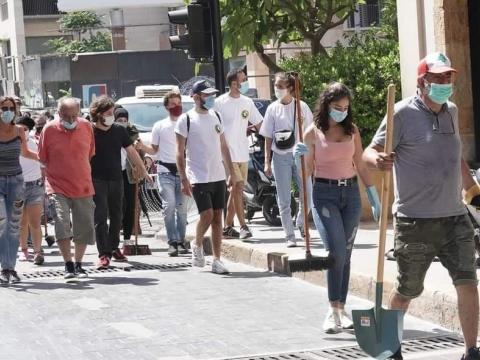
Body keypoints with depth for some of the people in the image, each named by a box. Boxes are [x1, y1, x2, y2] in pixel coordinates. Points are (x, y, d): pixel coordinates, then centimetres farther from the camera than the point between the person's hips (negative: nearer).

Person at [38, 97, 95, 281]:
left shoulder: (87, 127, 1)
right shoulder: (49, 129, -6)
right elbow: (42, 159, 3)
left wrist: (81, 174, 13)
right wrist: (57, 174, -1)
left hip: (83, 187, 3)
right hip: (58, 187, -3)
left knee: (84, 228, 6)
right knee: (62, 224, -15)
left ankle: (78, 264, 21)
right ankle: (68, 265, -6)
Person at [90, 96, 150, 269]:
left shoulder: (119, 130, 5)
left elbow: (131, 151, 14)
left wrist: (142, 170, 17)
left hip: (116, 179, 5)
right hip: (97, 181, -5)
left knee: (116, 215, 13)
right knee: (100, 217, -9)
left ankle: (114, 248, 30)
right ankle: (104, 254, -10)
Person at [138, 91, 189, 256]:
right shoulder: (160, 126, 9)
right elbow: (154, 150, 13)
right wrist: (142, 147, -6)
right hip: (165, 171, -1)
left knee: (181, 207, 1)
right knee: (169, 205, -12)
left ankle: (181, 241, 7)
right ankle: (172, 242, -11)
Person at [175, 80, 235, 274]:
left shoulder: (216, 117, 11)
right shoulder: (186, 120, -6)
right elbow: (180, 153, -6)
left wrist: (232, 172, 14)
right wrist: (184, 180, -13)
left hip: (218, 176, 5)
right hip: (198, 178, -5)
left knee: (218, 217, 4)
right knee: (207, 215, -13)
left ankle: (217, 260, 8)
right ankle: (197, 245, 15)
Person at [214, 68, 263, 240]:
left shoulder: (247, 102, 10)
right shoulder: (220, 103, -7)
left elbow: (260, 124, 13)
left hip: (243, 154, 6)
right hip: (227, 153, -6)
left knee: (235, 190, 9)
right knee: (237, 189, -11)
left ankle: (227, 227, 16)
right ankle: (243, 226, -10)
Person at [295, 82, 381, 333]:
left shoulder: (352, 131, 7)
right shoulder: (313, 133, -2)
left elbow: (361, 165, 13)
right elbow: (308, 171, 3)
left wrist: (374, 197, 12)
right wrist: (302, 156, -17)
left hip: (351, 193, 4)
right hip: (325, 194, -4)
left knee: (345, 254, 5)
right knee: (337, 251, -16)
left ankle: (341, 309, 11)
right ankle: (333, 311, -15)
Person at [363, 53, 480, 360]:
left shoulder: (452, 111, 11)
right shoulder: (403, 113, -9)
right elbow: (370, 152, -12)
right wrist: (379, 159, -34)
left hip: (454, 218, 5)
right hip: (415, 221, -5)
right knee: (407, 290, 7)